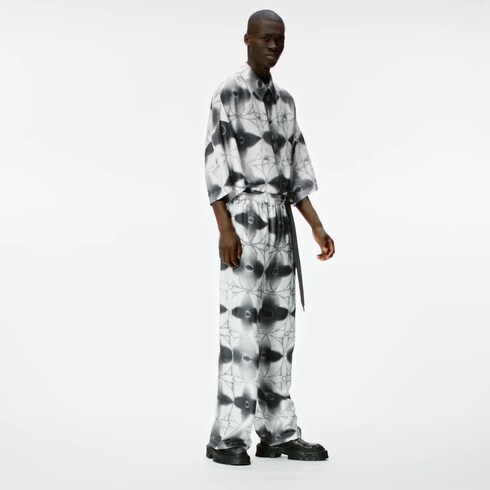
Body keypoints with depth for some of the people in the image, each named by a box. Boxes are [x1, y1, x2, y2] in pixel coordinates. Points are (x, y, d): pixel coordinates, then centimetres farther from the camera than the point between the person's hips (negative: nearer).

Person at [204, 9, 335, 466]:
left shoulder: (285, 101, 19)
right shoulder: (227, 94, -4)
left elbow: (295, 171, 17)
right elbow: (214, 164, -11)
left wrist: (317, 228, 9)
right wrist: (224, 230, -21)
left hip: (281, 223, 7)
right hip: (243, 220, -7)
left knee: (278, 327, 5)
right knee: (240, 326, -12)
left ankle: (279, 433, 10)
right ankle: (227, 438, -7)